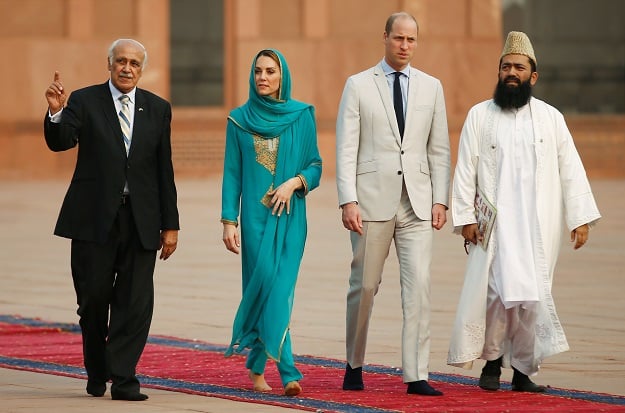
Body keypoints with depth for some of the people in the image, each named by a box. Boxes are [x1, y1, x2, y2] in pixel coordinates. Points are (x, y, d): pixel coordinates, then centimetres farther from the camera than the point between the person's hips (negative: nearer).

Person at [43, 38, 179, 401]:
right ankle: (97, 372, 22)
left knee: (136, 301, -5)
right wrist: (56, 113, -34)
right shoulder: (85, 101, 1)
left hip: (140, 221, 2)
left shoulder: (158, 109, 9)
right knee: (93, 299, 3)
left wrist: (170, 224, 7)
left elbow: (164, 171, 9)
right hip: (95, 218, -2)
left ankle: (123, 379, -3)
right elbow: (60, 142, -14)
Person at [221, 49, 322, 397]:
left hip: (289, 216, 0)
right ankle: (287, 370, -7)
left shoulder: (302, 116, 5)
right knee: (263, 283, -8)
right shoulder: (240, 120, 6)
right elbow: (232, 173, 5)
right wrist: (229, 221, -2)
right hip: (255, 216, 0)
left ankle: (257, 365, 7)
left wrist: (294, 182, -13)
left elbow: (316, 167, 7)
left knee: (280, 288, -6)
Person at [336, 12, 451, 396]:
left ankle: (417, 376, -7)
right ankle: (354, 365, 22)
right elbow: (346, 148, -1)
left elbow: (439, 148, 11)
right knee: (365, 285, 4)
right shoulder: (359, 85, 3)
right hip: (373, 201, -2)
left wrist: (441, 200, 2)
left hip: (418, 203, 2)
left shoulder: (431, 87, 11)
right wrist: (348, 201, -10)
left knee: (419, 286, -7)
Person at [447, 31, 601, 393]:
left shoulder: (551, 117, 7)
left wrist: (581, 218, 0)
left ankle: (523, 368, 7)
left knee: (532, 295, -1)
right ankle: (492, 359, 4)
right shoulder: (480, 116, 5)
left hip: (539, 224, 1)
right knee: (502, 289, -13)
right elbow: (465, 170, 3)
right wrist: (465, 217, -5)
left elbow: (571, 169, 6)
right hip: (495, 224, -1)